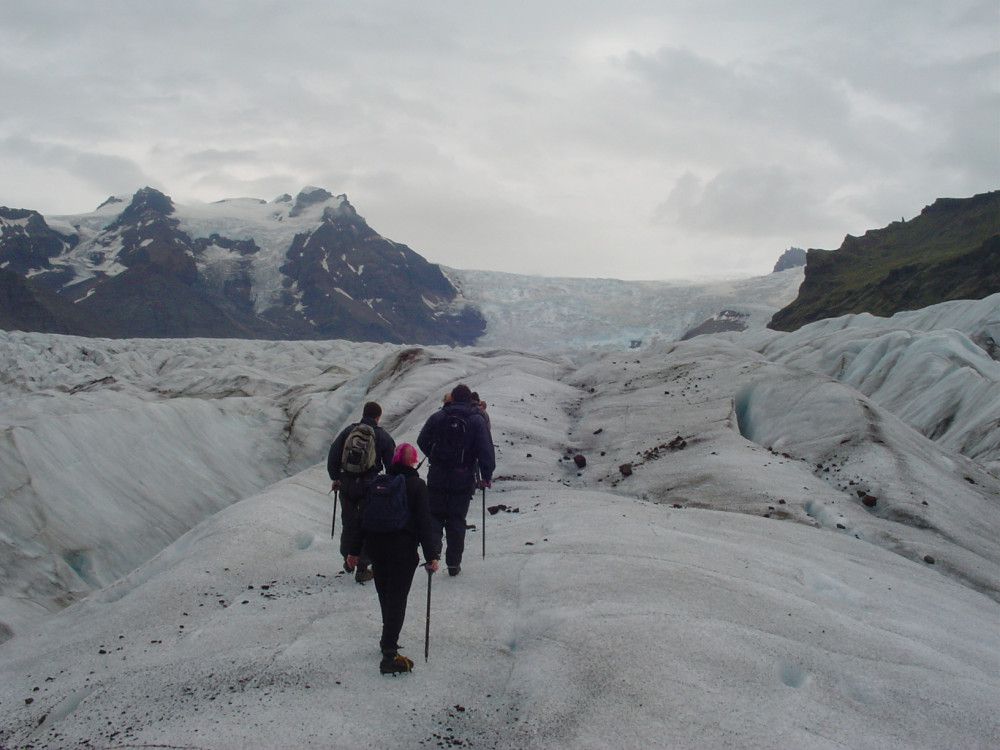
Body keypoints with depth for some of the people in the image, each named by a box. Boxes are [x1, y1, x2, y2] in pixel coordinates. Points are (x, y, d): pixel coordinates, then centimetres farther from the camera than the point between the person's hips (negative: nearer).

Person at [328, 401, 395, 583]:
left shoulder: (348, 431, 4)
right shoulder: (383, 436, 0)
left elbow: (333, 456, 4)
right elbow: (391, 464, 1)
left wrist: (335, 478, 14)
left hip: (347, 484, 2)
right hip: (370, 485, -2)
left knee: (348, 523, 17)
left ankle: (348, 560, 30)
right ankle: (362, 568, 5)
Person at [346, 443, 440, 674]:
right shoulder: (417, 485, -6)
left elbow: (361, 517, 6)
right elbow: (424, 523, -9)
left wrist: (355, 550, 12)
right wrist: (431, 555, -6)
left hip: (376, 546, 4)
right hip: (403, 548, -4)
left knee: (385, 595, 20)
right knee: (397, 598, -3)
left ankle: (388, 640, 34)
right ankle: (389, 655, -10)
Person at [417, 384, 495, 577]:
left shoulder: (438, 417, 1)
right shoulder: (477, 420, -3)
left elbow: (422, 441, 4)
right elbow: (485, 449, -8)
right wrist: (487, 476, -2)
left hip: (437, 476, 0)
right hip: (463, 478, 0)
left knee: (434, 515, 11)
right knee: (457, 519, 9)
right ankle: (453, 563, 11)